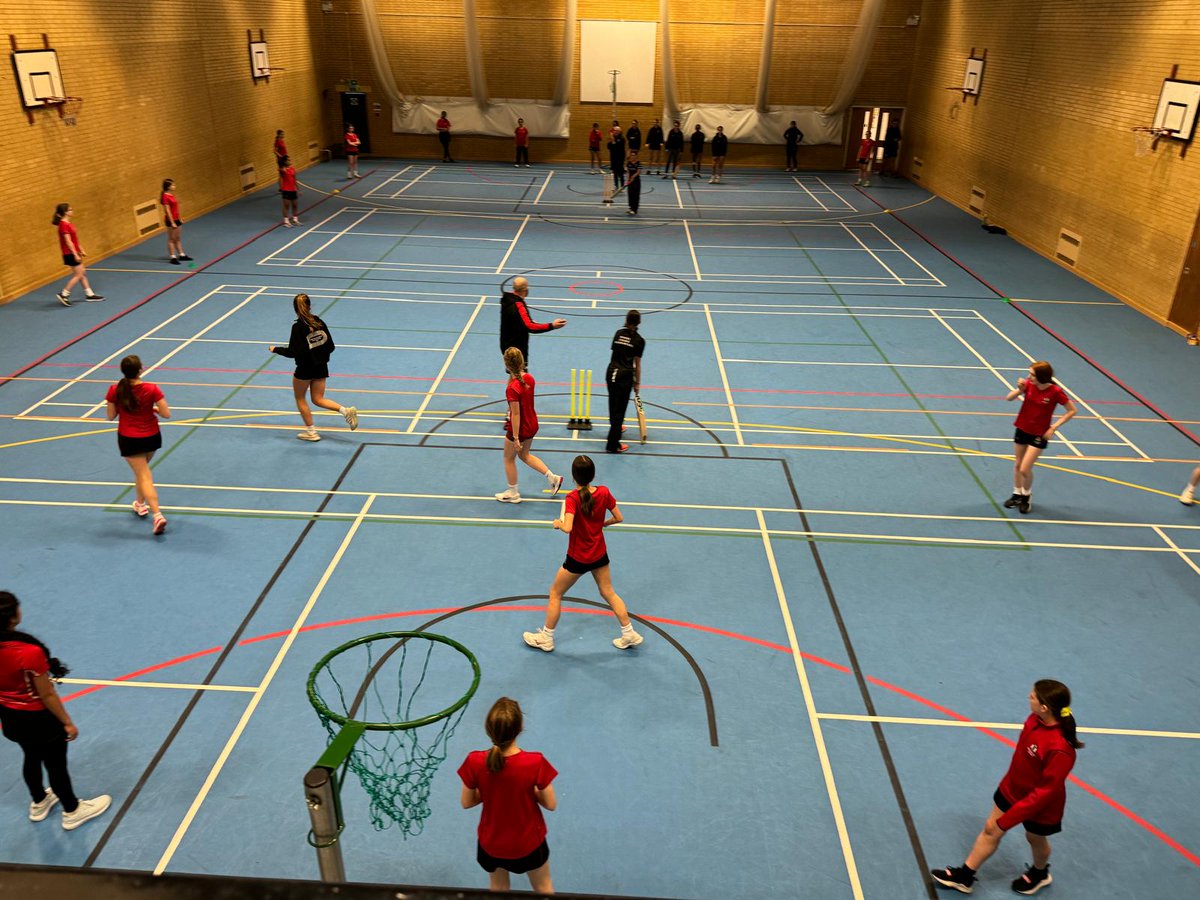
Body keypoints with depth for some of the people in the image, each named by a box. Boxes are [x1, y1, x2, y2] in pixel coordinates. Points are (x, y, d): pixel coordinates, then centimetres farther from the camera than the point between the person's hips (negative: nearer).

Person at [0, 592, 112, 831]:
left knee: (32, 758, 31)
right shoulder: (30, 652, -35)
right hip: (39, 718, -7)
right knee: (56, 765, 16)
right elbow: (47, 696, -23)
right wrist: (67, 722, -8)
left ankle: (39, 804, 54)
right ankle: (72, 812, 38)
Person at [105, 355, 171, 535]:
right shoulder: (152, 389, -16)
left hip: (128, 440, -2)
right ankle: (140, 503, 44)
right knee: (142, 470, 28)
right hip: (151, 437, 2)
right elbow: (166, 414, -15)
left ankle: (157, 515, -12)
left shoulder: (115, 391, -13)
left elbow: (110, 416, -2)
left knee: (144, 476, 0)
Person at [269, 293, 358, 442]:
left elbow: (292, 352, -17)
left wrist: (275, 349, -2)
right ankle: (346, 410, -8)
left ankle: (311, 432, 20)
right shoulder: (320, 322, -1)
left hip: (305, 369, -6)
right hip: (321, 368, 6)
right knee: (318, 399, 14)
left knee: (299, 398, 16)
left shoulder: (298, 327, -17)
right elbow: (331, 347, 2)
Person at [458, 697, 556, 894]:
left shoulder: (475, 762, -27)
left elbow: (466, 803, -10)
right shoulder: (535, 762, -31)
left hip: (491, 843, 2)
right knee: (543, 887, 29)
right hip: (528, 842, -1)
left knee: (498, 889, 31)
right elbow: (551, 804, -17)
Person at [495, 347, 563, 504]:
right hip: (532, 425, 7)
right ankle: (552, 477, 25)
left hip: (519, 428, -7)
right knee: (524, 454, 29)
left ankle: (513, 493, 33)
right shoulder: (529, 378, -7)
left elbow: (515, 414, -25)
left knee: (509, 458, 17)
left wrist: (515, 438, -20)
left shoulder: (512, 388, -30)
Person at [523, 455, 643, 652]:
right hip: (600, 554, 5)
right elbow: (619, 518, -2)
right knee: (608, 593, 22)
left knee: (555, 593, 15)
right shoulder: (604, 492, -11)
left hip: (577, 558, -5)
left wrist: (558, 523, -15)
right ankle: (629, 634, 28)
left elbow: (567, 527, -36)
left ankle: (546, 638, 26)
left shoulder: (573, 498, -25)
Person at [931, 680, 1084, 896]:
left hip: (1039, 805, -6)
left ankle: (1039, 874, 58)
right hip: (1012, 789, 6)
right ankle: (964, 876, 34)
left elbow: (1045, 792, -31)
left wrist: (1008, 819, -26)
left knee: (1035, 839, 25)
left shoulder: (1060, 750, -41)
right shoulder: (1036, 719, -19)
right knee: (990, 831, 17)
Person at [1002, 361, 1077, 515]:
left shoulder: (1055, 392, -20)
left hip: (1039, 434, -4)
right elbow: (1009, 398, -6)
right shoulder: (1028, 385, -10)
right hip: (1022, 429, 4)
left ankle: (1027, 496, 21)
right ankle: (1017, 494, 35)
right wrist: (1019, 389, -26)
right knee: (1017, 465, 15)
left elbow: (1072, 410, -11)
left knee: (1025, 469, -7)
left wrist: (1053, 427, -16)